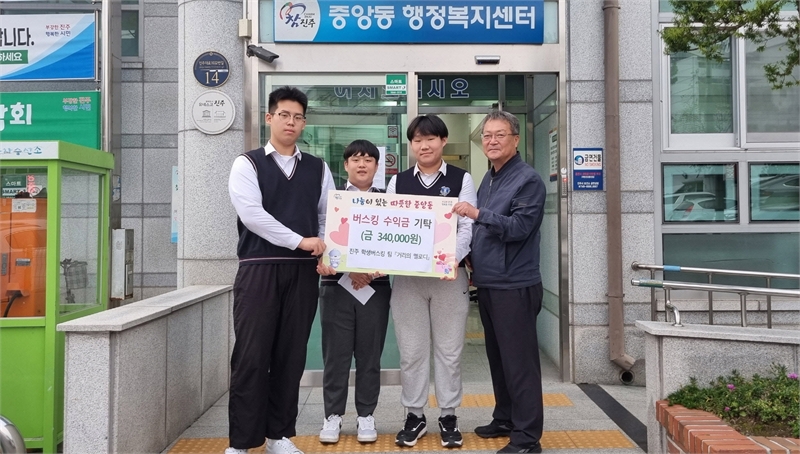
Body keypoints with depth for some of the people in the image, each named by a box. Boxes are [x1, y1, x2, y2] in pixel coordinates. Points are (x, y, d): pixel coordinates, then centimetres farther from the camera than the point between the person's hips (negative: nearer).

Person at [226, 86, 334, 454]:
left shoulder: (318, 169, 13)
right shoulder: (247, 164, 2)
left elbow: (330, 216, 10)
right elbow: (251, 213, -11)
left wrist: (327, 254, -6)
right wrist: (300, 241, -14)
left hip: (303, 271, 3)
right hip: (258, 269, -3)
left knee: (291, 355, 8)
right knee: (251, 356, -2)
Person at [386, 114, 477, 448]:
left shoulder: (461, 179, 2)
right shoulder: (398, 182, 9)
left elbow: (467, 227, -6)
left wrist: (452, 259, -23)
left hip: (449, 276, -2)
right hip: (407, 276, 2)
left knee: (449, 350, 7)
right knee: (411, 351, 8)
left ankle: (448, 417, 21)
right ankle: (414, 416, 22)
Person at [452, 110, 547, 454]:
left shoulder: (528, 180, -10)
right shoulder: (487, 179, 15)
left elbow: (519, 227, -21)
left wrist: (477, 214, -28)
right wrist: (472, 260, 14)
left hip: (514, 286, -8)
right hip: (487, 283, 8)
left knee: (519, 361, -3)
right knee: (498, 357, 17)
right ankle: (505, 419, 30)